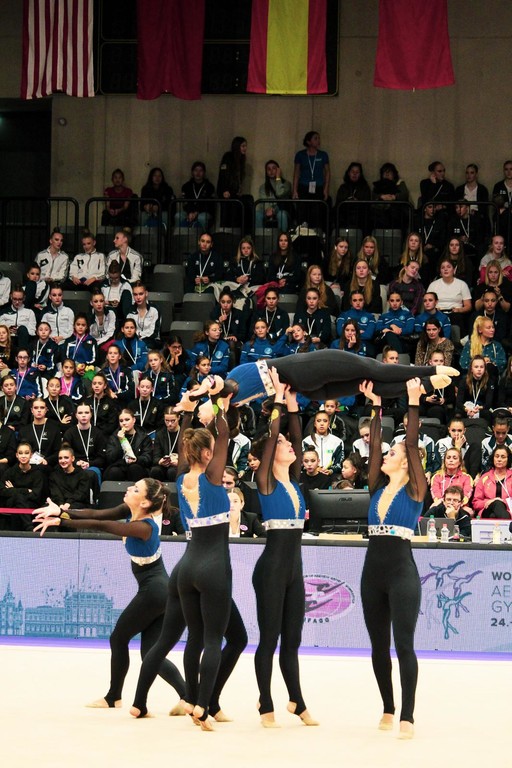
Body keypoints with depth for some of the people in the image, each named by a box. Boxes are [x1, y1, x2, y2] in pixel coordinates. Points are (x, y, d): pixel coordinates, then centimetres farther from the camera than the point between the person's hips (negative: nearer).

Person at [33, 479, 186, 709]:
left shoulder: (143, 527, -25)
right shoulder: (131, 511, 0)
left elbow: (99, 525, -28)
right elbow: (98, 514, -7)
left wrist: (60, 521, -27)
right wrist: (62, 512, -21)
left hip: (152, 592, -9)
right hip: (162, 590, 9)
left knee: (119, 639, 8)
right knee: (151, 654, 6)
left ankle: (113, 697, 22)